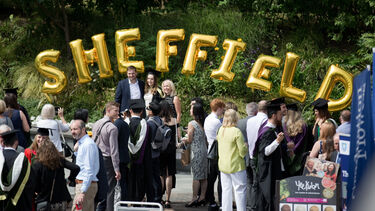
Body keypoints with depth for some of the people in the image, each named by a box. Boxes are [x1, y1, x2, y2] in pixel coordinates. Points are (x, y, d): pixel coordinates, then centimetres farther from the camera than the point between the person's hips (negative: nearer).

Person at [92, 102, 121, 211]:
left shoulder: (96, 124, 9)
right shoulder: (112, 128, -14)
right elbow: (114, 150, -15)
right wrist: (117, 169, -13)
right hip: (108, 160, -7)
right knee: (109, 189, -4)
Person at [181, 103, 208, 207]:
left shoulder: (192, 124, -10)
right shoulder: (203, 123, 8)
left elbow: (190, 140, -10)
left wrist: (183, 140, 11)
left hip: (196, 152, -7)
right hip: (204, 150, 7)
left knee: (196, 176, -5)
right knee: (203, 176, 7)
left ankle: (194, 198, -5)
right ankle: (202, 197, 11)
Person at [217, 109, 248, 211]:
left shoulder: (221, 130, 3)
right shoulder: (237, 132, -17)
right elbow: (242, 151, -15)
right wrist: (246, 146, 5)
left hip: (223, 165, 6)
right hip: (236, 166, -6)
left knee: (226, 190, 11)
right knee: (240, 191, 2)